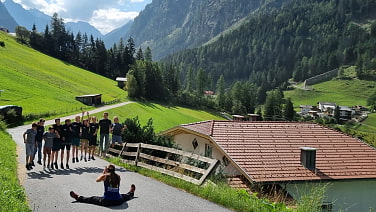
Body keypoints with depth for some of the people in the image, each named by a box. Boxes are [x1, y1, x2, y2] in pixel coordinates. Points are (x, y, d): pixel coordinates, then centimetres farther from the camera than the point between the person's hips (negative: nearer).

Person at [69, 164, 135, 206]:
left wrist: (103, 173, 25)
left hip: (106, 202, -4)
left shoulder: (105, 176, -6)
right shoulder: (118, 176, 3)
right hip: (118, 201, 4)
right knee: (124, 196, 38)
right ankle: (131, 193, 67)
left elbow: (97, 180, 15)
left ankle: (78, 197, 29)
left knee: (92, 199, 16)